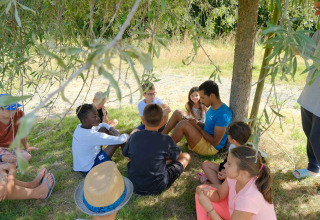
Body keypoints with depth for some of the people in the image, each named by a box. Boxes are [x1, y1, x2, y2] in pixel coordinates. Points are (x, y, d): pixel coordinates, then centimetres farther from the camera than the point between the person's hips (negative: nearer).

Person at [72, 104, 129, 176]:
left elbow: (103, 124, 11)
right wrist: (126, 136, -8)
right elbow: (119, 140, -31)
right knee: (119, 141, -13)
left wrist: (113, 130, -7)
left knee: (103, 129, 5)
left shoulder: (80, 127, -6)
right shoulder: (91, 135, -34)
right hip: (88, 169, -9)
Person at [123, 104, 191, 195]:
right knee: (186, 156, 7)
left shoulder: (134, 136, -10)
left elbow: (126, 155, 8)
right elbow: (178, 156, 3)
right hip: (158, 187, -4)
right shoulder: (166, 139, -17)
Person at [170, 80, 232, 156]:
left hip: (210, 148, -10)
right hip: (205, 140, 10)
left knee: (183, 124, -29)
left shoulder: (223, 114, -25)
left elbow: (215, 142, -24)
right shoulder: (212, 108, 5)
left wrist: (197, 126, -17)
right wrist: (197, 123, -2)